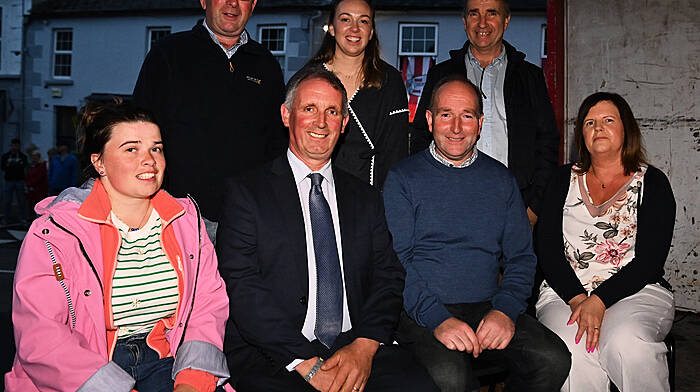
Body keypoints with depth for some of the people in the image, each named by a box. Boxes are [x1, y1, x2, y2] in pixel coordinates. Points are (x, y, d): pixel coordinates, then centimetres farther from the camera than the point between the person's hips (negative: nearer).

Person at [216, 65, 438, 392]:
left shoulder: (366, 198, 16)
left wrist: (364, 347, -10)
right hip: (272, 356, -3)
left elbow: (388, 278, 9)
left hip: (358, 347, 3)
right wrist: (306, 363, -15)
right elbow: (241, 288, -6)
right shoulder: (246, 192, 3)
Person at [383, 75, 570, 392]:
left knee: (553, 360, -21)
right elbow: (395, 259, -6)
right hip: (422, 312, -3)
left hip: (489, 308, 4)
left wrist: (506, 311, -8)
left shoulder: (500, 179, 13)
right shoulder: (403, 178, 2)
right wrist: (438, 319, -19)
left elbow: (521, 256, 11)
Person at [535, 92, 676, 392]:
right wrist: (576, 298, -12)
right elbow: (547, 249, 4)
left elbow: (649, 260, -4)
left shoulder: (652, 182, 7)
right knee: (572, 351, -32)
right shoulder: (564, 180, 14)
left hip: (636, 291, -1)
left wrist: (599, 301, -18)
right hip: (565, 292, 1)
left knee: (627, 344, -34)